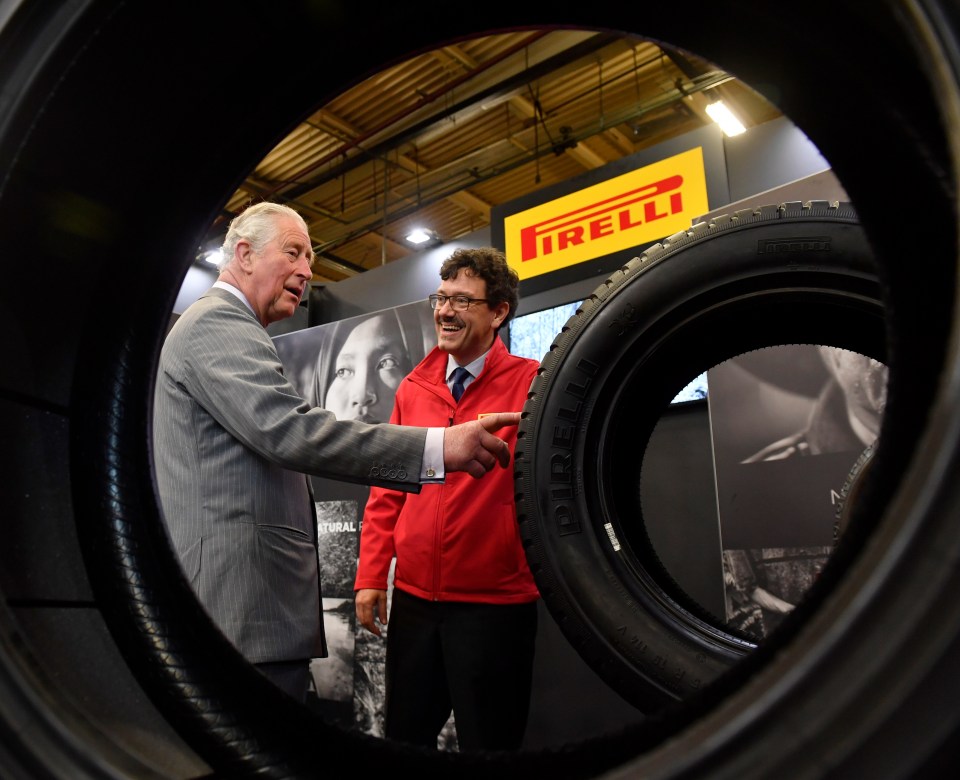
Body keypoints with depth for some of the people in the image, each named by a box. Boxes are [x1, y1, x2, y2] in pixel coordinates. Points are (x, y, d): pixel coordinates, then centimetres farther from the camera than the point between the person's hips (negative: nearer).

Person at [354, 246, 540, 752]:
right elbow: (387, 490, 7)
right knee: (403, 738, 20)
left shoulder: (531, 383, -8)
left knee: (488, 744, 13)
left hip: (495, 604, -4)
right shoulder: (412, 388, 6)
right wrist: (370, 576, 3)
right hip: (413, 598, 5)